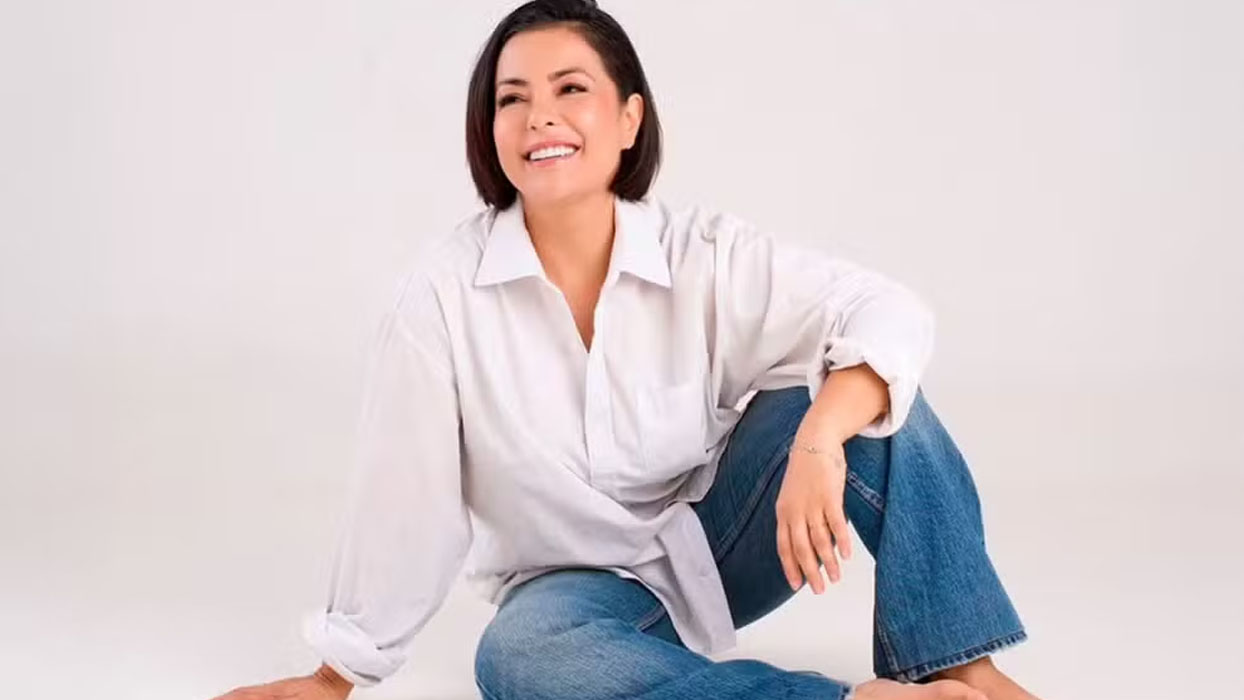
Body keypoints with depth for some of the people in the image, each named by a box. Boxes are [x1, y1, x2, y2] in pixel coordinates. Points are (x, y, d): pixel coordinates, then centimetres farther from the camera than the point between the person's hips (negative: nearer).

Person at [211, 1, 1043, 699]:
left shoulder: (705, 253, -15)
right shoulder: (448, 286, -17)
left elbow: (892, 314, -25)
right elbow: (403, 498, -12)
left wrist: (817, 445, -44)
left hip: (717, 540, 2)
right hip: (580, 588, -1)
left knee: (849, 397, -23)